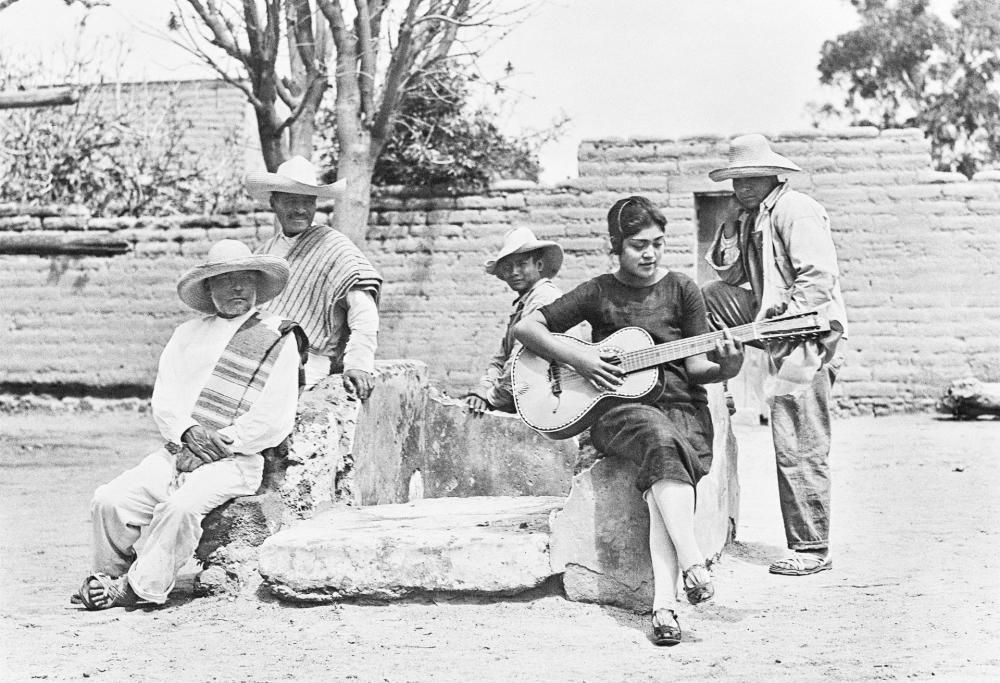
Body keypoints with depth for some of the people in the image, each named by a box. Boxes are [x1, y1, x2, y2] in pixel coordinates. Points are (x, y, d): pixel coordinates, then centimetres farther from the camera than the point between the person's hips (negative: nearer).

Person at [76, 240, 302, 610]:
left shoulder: (278, 338, 2)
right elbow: (163, 398, 10)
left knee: (181, 506, -31)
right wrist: (188, 432, -10)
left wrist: (220, 442, -11)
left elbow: (275, 420, -6)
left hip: (236, 459, -5)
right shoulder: (188, 333, 17)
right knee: (109, 500, -16)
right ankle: (109, 576, 1)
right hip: (175, 451, 5)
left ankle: (139, 587, -16)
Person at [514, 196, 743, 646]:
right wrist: (577, 359, -6)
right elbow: (525, 327, 6)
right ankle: (692, 564, -47)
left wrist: (725, 368, -17)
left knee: (663, 475, -33)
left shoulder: (681, 289, 9)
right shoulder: (600, 292, 7)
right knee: (660, 439, -37)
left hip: (681, 408, 1)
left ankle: (663, 603, -44)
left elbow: (696, 366, 4)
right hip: (617, 410, -1)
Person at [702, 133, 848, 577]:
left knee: (800, 451, -7)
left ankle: (812, 550, 2)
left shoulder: (795, 210, -11)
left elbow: (818, 277, -19)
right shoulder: (753, 216, 18)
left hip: (805, 336, -9)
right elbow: (727, 274, 19)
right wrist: (734, 228, 7)